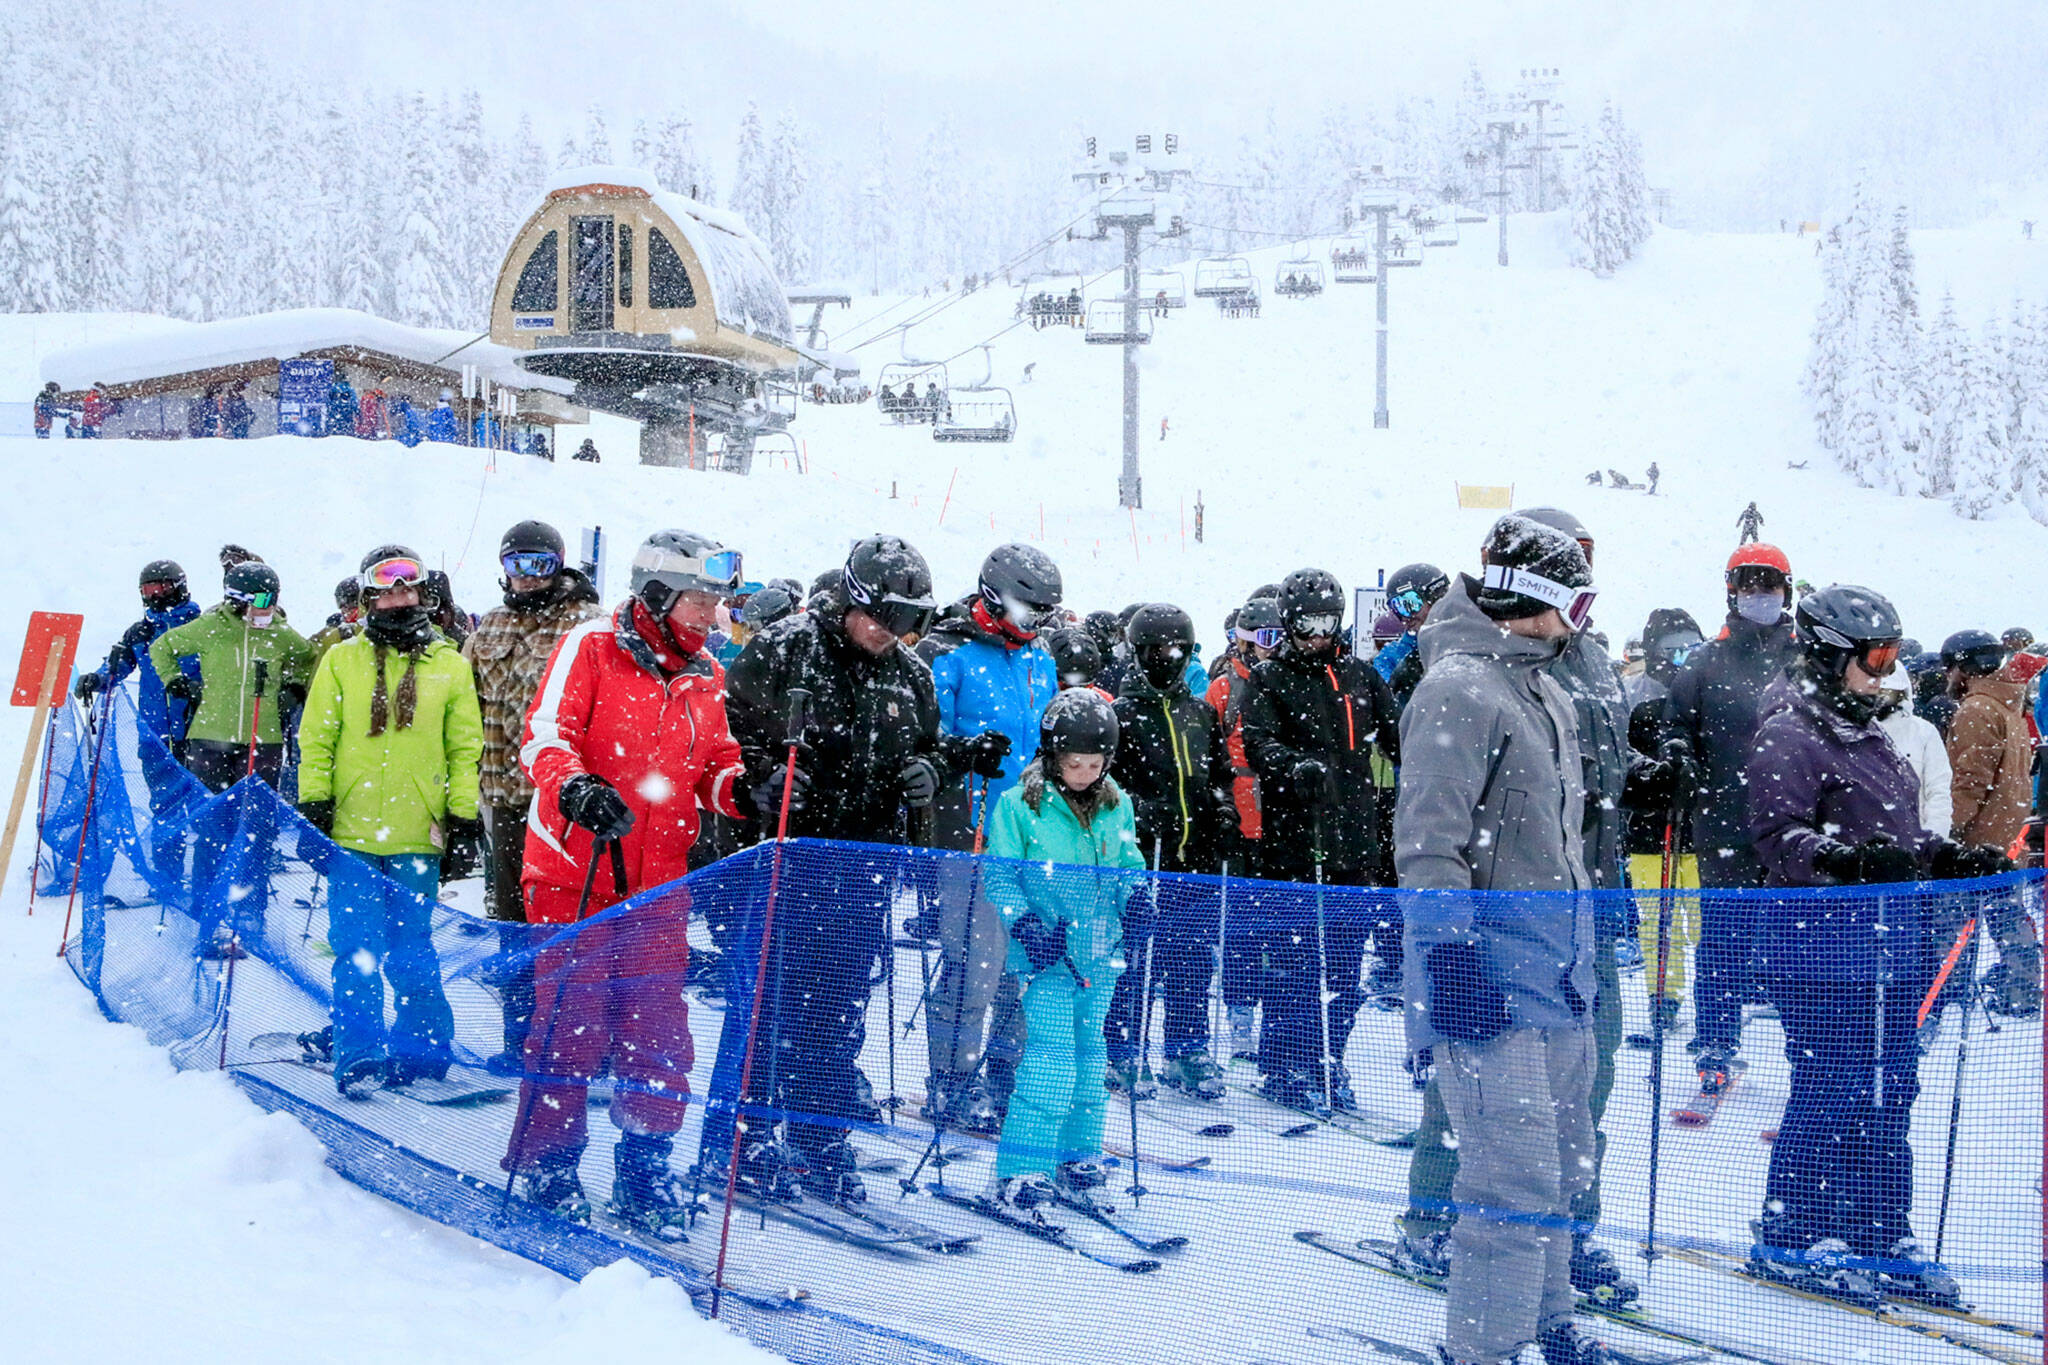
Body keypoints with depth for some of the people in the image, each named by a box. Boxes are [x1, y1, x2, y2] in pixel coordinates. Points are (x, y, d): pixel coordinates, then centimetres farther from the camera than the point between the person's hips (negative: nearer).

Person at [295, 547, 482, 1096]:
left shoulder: (449, 665, 8)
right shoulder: (341, 660, 8)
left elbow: (465, 749, 8)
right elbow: (316, 742, 8)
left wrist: (464, 822, 2)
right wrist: (314, 807, -1)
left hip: (417, 838, 0)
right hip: (351, 834, 0)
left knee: (411, 956, 3)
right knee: (356, 952, -2)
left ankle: (423, 1051, 16)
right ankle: (358, 1058, 4)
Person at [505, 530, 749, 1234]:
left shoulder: (704, 676, 13)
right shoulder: (591, 647, -4)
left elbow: (711, 766, 16)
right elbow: (544, 736, -13)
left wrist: (740, 788, -7)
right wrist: (575, 785, -33)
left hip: (660, 882, 5)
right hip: (575, 871, -5)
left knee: (657, 1034, 5)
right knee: (570, 1022, -1)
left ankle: (646, 1170, 17)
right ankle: (546, 1164, 12)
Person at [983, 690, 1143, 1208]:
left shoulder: (1117, 807, 8)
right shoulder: (1018, 805, -6)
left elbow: (1128, 869, 19)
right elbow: (999, 875, -4)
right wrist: (1024, 923, -16)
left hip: (1101, 952, 5)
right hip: (1047, 952, -5)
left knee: (1091, 1055, 12)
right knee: (1050, 1056, -13)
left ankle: (1079, 1158, 26)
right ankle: (1022, 1172, -10)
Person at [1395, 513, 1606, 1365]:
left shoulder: (1548, 692, 17)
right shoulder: (1459, 688, -13)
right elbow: (1428, 841, -18)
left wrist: (1588, 945, 27)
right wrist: (1450, 957, -22)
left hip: (1555, 966, 10)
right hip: (1490, 976, -10)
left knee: (1561, 1162, 18)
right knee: (1517, 1173, -10)